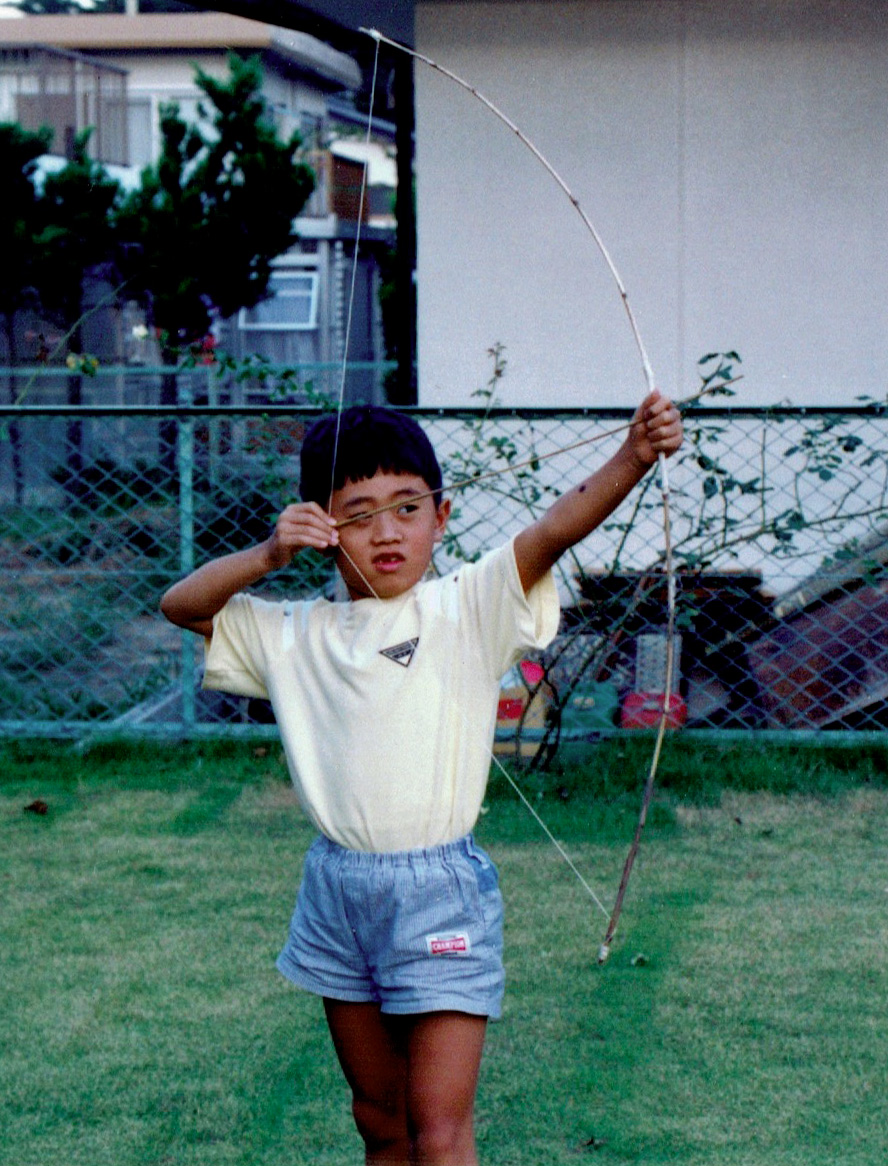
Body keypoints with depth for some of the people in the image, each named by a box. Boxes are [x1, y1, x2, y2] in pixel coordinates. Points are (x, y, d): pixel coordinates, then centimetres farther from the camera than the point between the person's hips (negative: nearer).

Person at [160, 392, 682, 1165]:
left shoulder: (466, 608, -6)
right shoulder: (296, 635, 7)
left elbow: (554, 530, -21)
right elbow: (182, 605, 6)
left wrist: (634, 457, -38)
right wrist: (269, 555, -10)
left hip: (439, 890, -5)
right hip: (337, 890, 5)